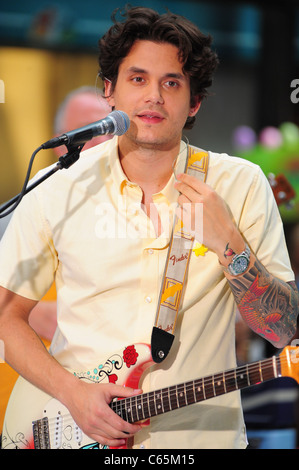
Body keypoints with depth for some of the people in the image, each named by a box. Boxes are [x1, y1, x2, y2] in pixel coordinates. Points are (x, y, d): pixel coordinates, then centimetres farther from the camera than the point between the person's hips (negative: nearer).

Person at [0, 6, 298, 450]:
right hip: (77, 433, 0)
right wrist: (71, 392, -6)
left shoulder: (241, 186, 1)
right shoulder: (59, 193, 2)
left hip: (203, 434, 0)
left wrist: (229, 246, -13)